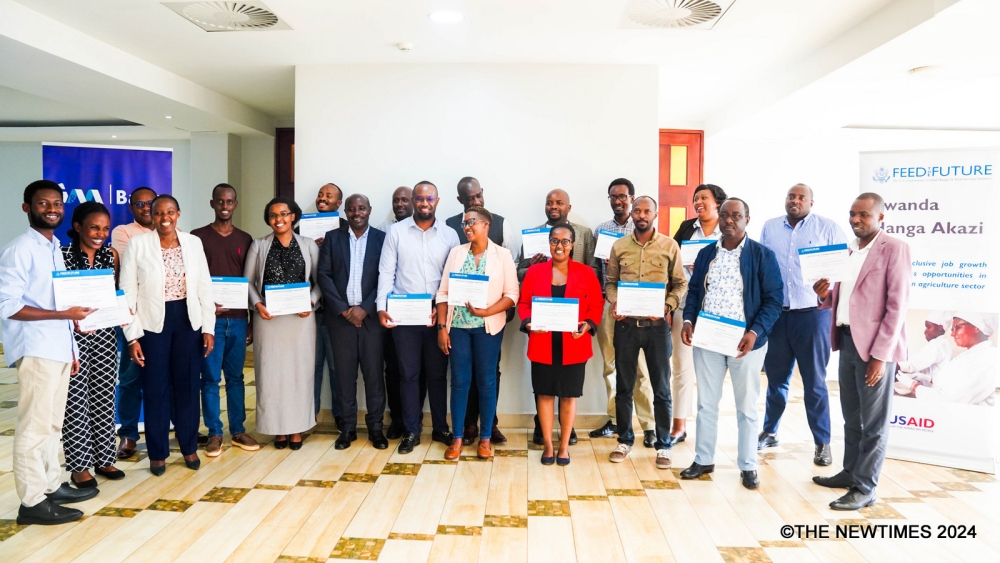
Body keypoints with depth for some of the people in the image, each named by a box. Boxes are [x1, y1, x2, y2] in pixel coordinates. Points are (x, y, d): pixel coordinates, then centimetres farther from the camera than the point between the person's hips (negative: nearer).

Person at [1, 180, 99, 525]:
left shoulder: (55, 249, 15)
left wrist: (71, 350, 16)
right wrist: (65, 314, -21)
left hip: (59, 349, 8)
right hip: (35, 351, -8)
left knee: (52, 423, 14)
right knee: (34, 426, -4)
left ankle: (51, 486, 23)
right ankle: (32, 502, 2)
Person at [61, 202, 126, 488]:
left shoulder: (111, 255, 6)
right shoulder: (62, 255, -8)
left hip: (105, 334, 4)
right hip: (73, 335, -4)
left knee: (104, 397, 10)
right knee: (76, 400, 2)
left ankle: (104, 458, 22)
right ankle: (79, 465, 14)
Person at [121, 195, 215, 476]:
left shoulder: (193, 242, 2)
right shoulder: (137, 244, -4)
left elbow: (205, 286, 4)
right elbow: (127, 292, -4)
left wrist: (209, 327, 0)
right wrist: (132, 336, -8)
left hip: (188, 321, 2)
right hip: (152, 322, -2)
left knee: (188, 385, 10)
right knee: (155, 388, 7)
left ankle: (189, 447, 25)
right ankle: (158, 453, 21)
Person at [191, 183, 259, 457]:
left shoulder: (245, 239, 10)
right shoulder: (198, 236, 1)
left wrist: (252, 321, 8)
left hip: (238, 319, 3)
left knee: (236, 377, 9)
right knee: (210, 378, 2)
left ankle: (238, 431, 18)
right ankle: (214, 434, 11)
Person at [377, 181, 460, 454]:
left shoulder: (449, 234, 3)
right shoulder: (396, 231, 1)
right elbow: (386, 272, -1)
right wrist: (382, 307, -11)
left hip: (437, 315, 1)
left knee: (438, 373, 10)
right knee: (408, 374, 6)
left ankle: (440, 428, 23)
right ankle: (411, 432, 17)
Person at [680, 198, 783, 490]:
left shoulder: (762, 255, -4)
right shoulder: (705, 253, 8)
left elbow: (773, 299, -7)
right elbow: (694, 291, 11)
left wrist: (755, 332, -19)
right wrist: (688, 320, -6)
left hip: (744, 341, -3)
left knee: (746, 407, 9)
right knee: (706, 403, 11)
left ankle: (748, 466, 22)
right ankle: (703, 460, 25)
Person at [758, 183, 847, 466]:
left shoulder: (828, 228, 1)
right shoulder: (770, 227, 9)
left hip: (812, 313, -3)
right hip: (775, 313, 3)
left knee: (814, 381, 3)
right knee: (776, 377, 13)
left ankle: (822, 442, 14)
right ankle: (769, 431, 27)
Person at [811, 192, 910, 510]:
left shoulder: (894, 249, -9)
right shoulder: (849, 250, 14)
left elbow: (897, 305, -14)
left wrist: (880, 355, -18)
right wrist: (825, 294, -3)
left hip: (875, 344, -7)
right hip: (847, 340, 7)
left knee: (874, 421, 3)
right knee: (852, 416, 18)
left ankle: (865, 488, 11)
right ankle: (851, 472, 31)